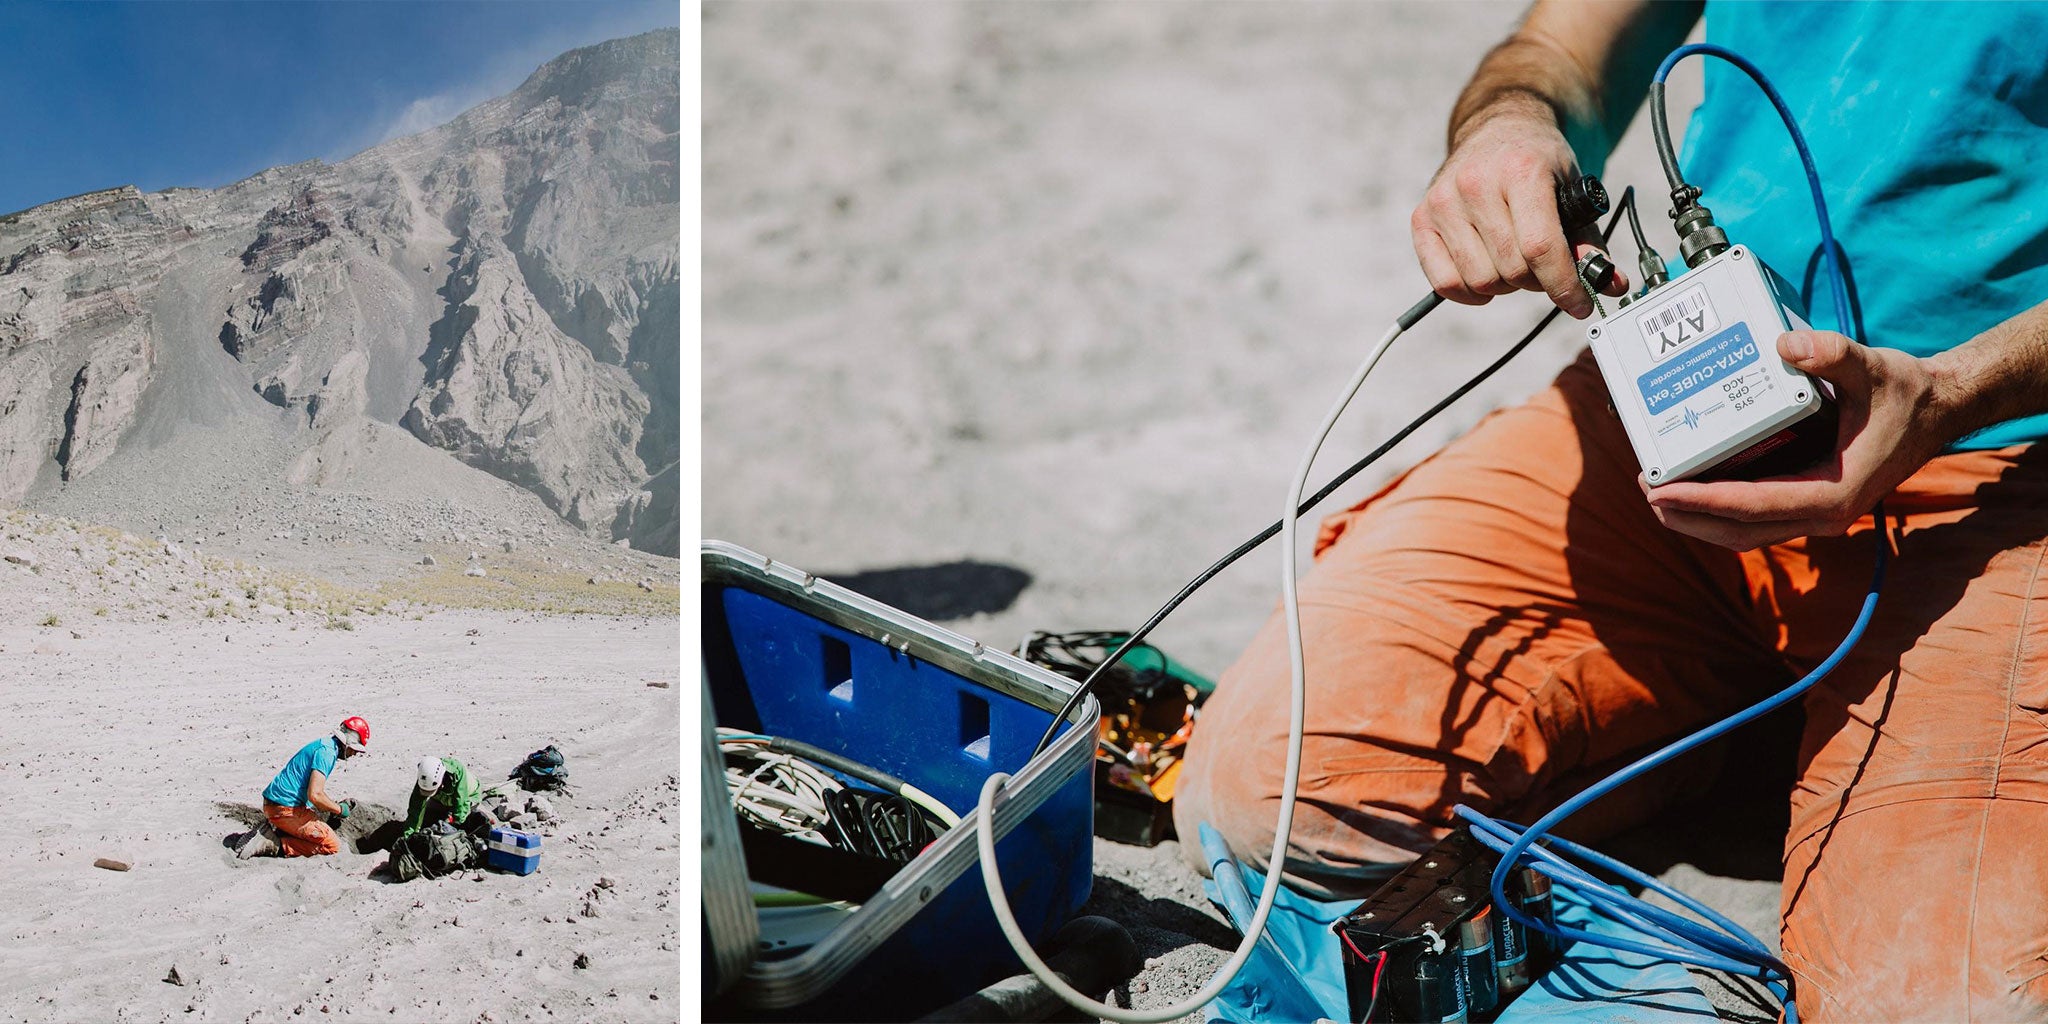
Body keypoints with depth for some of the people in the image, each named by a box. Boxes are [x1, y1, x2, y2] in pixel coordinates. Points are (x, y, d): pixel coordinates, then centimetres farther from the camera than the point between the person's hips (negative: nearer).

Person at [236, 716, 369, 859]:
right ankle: (276, 844, -13)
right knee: (333, 846, -12)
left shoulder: (323, 745, 16)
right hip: (285, 808, -10)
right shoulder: (326, 752, -16)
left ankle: (268, 832, 10)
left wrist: (337, 804, 13)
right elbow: (315, 795, -24)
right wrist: (340, 810, -9)